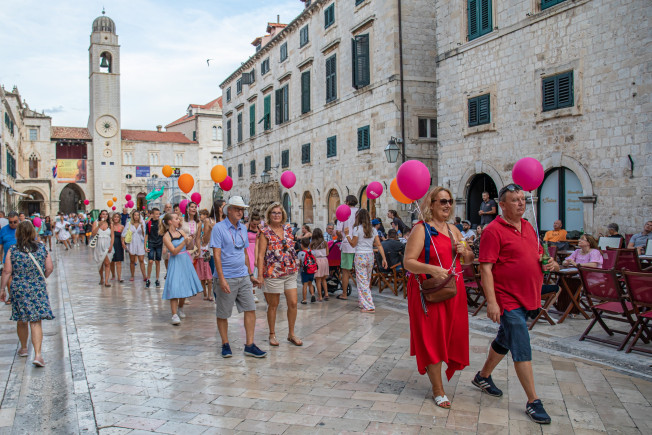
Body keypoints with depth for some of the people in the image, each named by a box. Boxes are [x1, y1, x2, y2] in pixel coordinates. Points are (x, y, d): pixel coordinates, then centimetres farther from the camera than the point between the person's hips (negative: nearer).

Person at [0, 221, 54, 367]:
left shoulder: (12, 251, -6)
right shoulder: (42, 248, -2)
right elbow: (50, 268, 2)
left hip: (19, 289, 0)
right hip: (38, 289, 0)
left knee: (21, 321, 18)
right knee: (36, 322, -1)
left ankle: (24, 348, 35)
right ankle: (38, 354, -11)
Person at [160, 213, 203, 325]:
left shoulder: (181, 231, 6)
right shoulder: (166, 236, -10)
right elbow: (174, 251, -18)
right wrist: (184, 242, -25)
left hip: (185, 261, 6)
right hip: (175, 263, -6)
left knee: (185, 287, 12)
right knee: (175, 288, -12)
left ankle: (180, 308, 32)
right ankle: (174, 315, -12)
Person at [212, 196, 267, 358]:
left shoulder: (243, 228, 12)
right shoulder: (219, 228, -8)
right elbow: (217, 255, -13)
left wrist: (250, 274, 20)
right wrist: (222, 279, -20)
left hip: (243, 277, 6)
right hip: (226, 278, -6)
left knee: (250, 309, 1)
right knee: (222, 314, 5)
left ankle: (249, 345, 7)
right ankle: (225, 344, 21)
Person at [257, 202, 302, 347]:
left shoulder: (287, 228, 9)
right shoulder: (265, 232, -6)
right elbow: (261, 254, -8)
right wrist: (260, 275, -13)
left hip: (290, 272, 5)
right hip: (273, 273, -5)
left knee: (293, 303, 3)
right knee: (273, 305, 7)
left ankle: (291, 334, 18)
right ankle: (272, 334, 22)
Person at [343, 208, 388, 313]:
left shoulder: (357, 229, -8)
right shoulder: (373, 229, 6)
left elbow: (353, 244, -4)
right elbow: (379, 245, 3)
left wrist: (347, 234, 5)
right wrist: (384, 258, 3)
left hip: (360, 256, -6)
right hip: (370, 256, 6)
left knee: (362, 281, -3)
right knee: (367, 280, 18)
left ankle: (369, 307, -7)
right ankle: (362, 301, 31)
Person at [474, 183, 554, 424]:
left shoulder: (528, 227, 11)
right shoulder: (493, 230, -13)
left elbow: (537, 255, 25)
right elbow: (485, 268, -17)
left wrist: (548, 262, 1)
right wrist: (491, 302, -23)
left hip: (526, 297, 8)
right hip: (507, 299, -8)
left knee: (505, 340, 20)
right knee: (522, 348, -5)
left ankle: (483, 376, 39)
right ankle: (533, 402, 4)